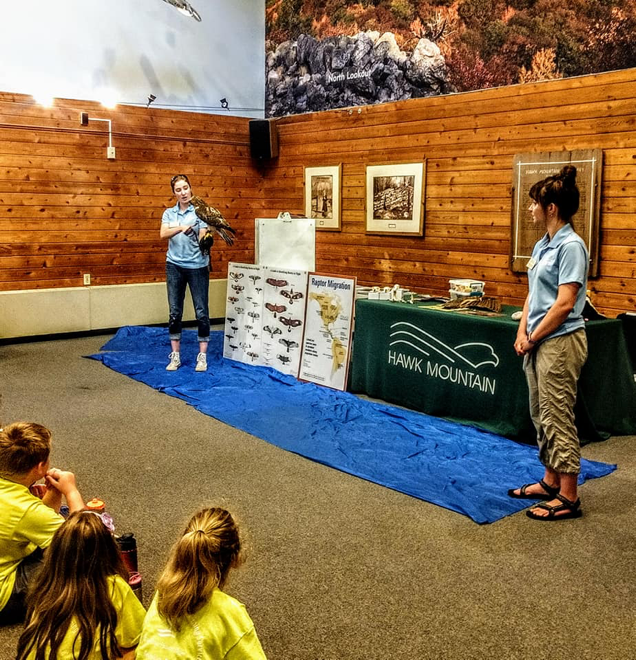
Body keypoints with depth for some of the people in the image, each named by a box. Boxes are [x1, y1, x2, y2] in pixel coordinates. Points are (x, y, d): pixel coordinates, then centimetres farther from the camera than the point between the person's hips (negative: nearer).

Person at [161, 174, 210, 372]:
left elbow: (203, 238, -10)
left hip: (197, 266, -3)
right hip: (175, 266, 3)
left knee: (201, 312, -2)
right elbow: (163, 234, -10)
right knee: (175, 312, 5)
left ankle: (202, 356, 8)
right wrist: (181, 228, -28)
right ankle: (175, 356, 14)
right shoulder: (169, 213, 7)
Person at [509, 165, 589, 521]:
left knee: (557, 418, -3)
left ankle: (569, 498, 7)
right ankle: (551, 481, 28)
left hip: (559, 342, -9)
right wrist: (523, 332, 4)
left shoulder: (571, 246, -15)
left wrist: (534, 338, -11)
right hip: (538, 342, 9)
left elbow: (564, 304, -19)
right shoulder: (543, 245, 12)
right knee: (541, 415, 15)